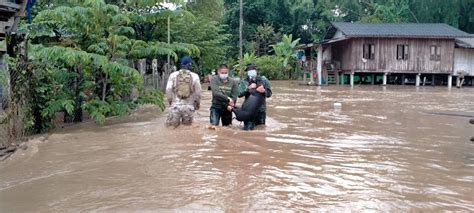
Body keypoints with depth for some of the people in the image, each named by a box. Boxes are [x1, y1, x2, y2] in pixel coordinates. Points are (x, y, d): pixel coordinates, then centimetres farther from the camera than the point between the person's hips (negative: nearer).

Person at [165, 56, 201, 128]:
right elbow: (198, 92, 1)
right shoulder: (194, 76, 0)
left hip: (175, 106, 0)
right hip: (188, 107, 0)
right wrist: (197, 104, 18)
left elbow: (168, 90, -1)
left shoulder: (173, 75, 1)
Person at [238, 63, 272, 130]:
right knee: (248, 129, -8)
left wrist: (264, 91, -19)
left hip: (261, 109, 2)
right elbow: (239, 94, -8)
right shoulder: (244, 82, 2)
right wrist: (248, 88, -19)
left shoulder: (263, 80, 4)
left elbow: (269, 93, 3)